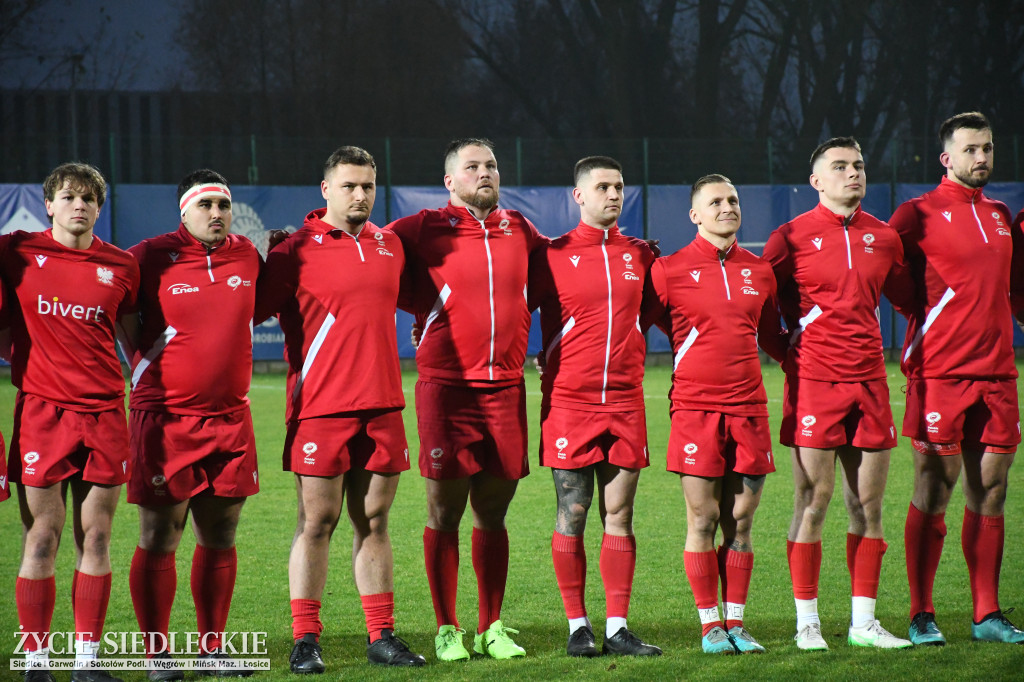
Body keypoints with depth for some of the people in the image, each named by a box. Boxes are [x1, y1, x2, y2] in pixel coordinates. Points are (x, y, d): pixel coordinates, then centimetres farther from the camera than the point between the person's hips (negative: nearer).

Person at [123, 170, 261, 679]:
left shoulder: (247, 257, 8)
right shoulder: (151, 258, -5)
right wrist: (147, 359, 1)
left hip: (230, 416, 4)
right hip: (165, 417, -4)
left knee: (220, 536, 9)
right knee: (159, 537, -2)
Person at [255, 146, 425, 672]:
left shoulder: (390, 246, 13)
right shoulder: (297, 251, -4)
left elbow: (407, 296, 31)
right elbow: (252, 309, 0)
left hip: (382, 405, 5)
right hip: (321, 407, -5)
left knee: (373, 521, 8)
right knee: (317, 521, -2)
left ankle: (382, 636, 13)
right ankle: (305, 639, 2)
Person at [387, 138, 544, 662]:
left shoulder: (519, 230, 13)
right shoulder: (423, 230, 0)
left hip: (506, 387, 4)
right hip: (445, 387, -4)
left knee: (493, 511, 9)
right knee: (445, 509, 0)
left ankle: (491, 627, 17)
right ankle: (446, 629, 8)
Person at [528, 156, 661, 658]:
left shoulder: (640, 255, 10)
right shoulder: (552, 255, 0)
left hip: (625, 400, 3)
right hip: (568, 400, -3)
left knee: (619, 515, 2)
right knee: (572, 515, 0)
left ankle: (617, 628, 5)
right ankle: (578, 626, 6)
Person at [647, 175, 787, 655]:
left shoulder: (759, 271, 13)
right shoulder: (671, 270, 1)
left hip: (749, 408, 3)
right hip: (696, 407, -3)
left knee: (740, 522, 5)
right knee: (702, 521, -2)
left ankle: (736, 625, 12)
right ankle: (711, 628, 5)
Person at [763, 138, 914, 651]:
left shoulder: (883, 237, 11)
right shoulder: (793, 237, -2)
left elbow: (906, 297, 24)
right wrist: (787, 348, 3)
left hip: (869, 378, 4)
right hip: (814, 379, -4)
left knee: (868, 504, 5)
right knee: (813, 502, -3)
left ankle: (863, 621, 11)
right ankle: (807, 622, 3)